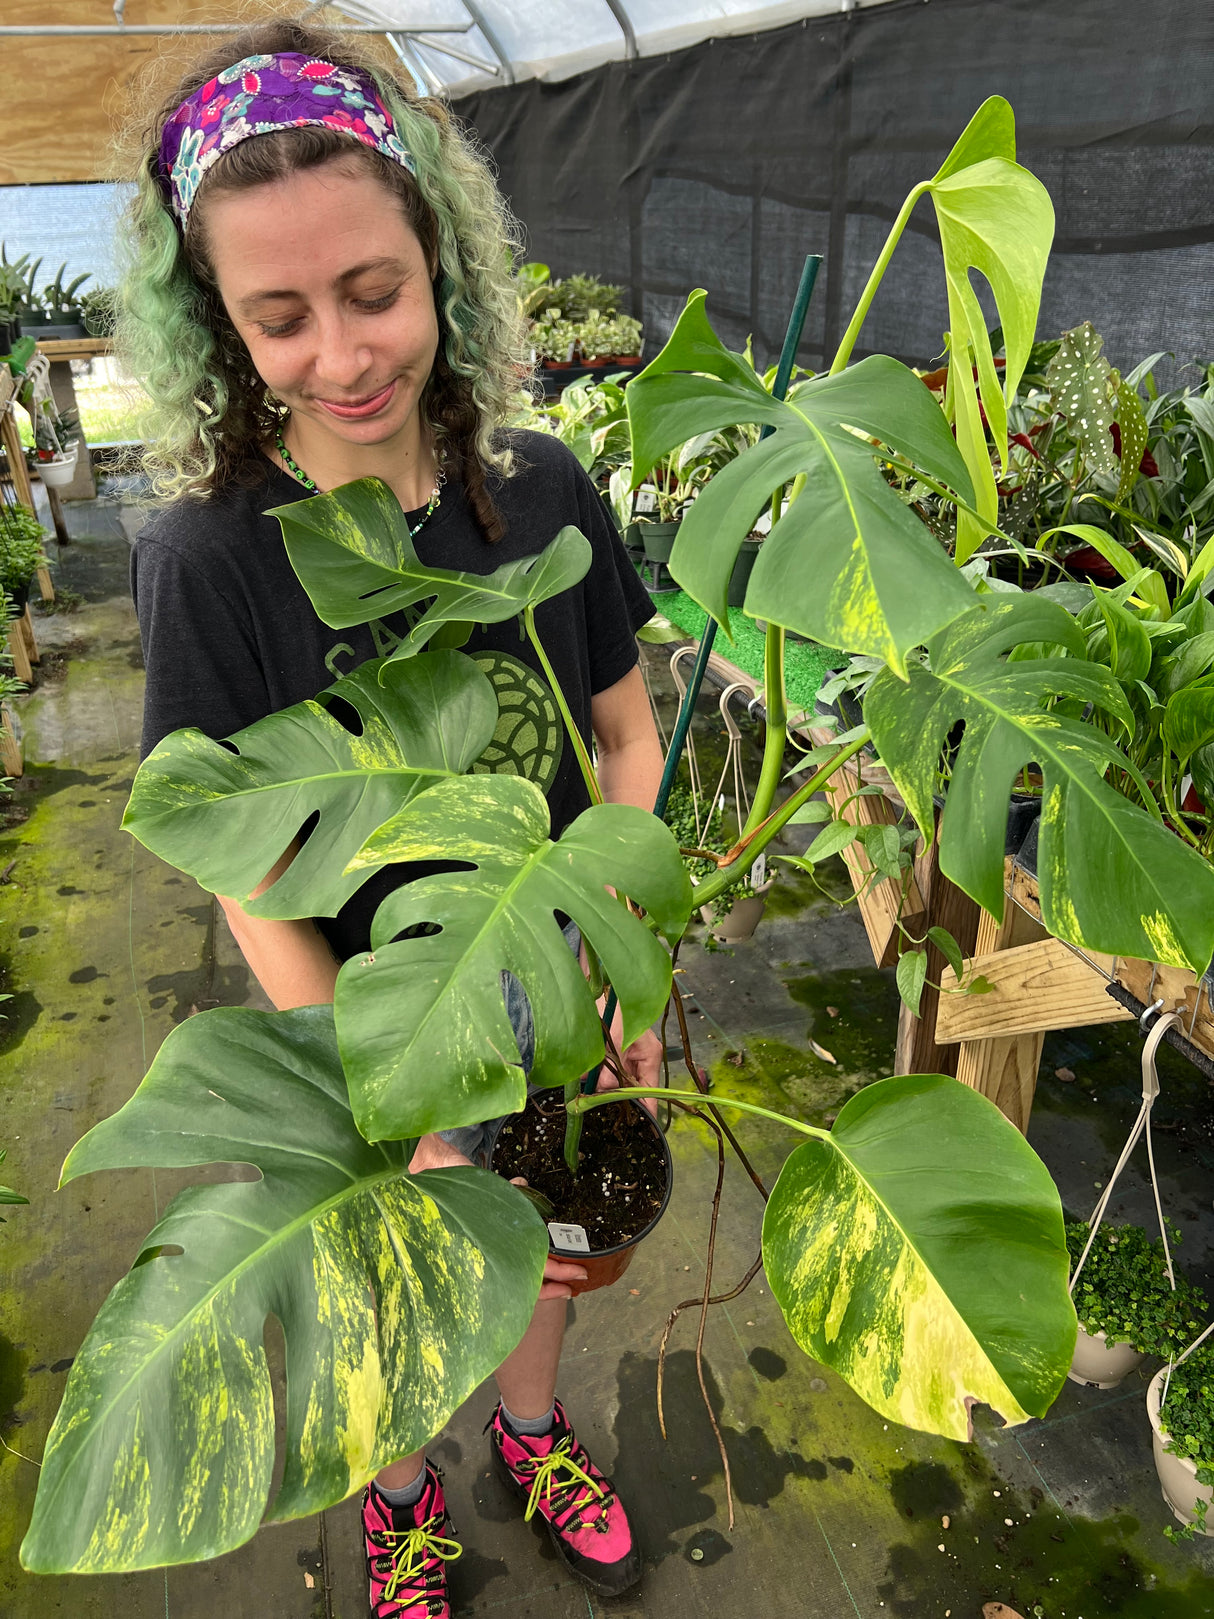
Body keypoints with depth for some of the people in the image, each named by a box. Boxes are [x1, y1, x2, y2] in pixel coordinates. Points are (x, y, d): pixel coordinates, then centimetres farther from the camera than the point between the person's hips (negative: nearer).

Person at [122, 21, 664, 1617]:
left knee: (548, 1233, 26)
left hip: (551, 993, 3)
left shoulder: (543, 489, -12)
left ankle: (532, 1431, 60)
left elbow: (627, 736, -3)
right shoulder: (212, 556, -21)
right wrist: (415, 1141, -25)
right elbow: (258, 893, -20)